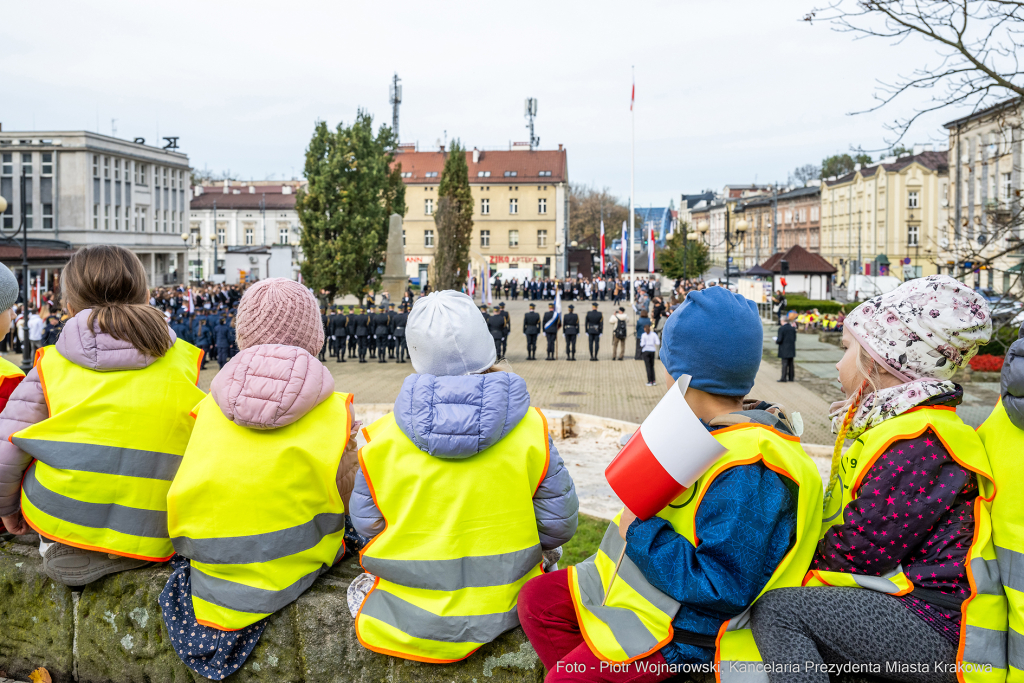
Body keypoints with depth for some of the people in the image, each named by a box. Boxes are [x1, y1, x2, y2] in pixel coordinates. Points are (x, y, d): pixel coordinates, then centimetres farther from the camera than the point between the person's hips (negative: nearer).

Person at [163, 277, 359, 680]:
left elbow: (186, 493, 5)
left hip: (214, 565, 4)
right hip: (293, 567, -4)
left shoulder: (211, 405, -1)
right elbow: (346, 497, -3)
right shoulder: (333, 410, -10)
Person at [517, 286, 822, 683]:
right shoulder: (713, 431, 5)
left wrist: (640, 532, -24)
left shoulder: (748, 472, -28)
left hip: (686, 622, -10)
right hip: (646, 581, 10)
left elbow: (723, 589, -30)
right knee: (537, 598, 6)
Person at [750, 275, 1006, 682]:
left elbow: (863, 547, -19)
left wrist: (809, 563, -2)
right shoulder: (898, 425, 16)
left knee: (775, 610, -20)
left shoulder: (919, 443, -20)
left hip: (939, 629, -11)